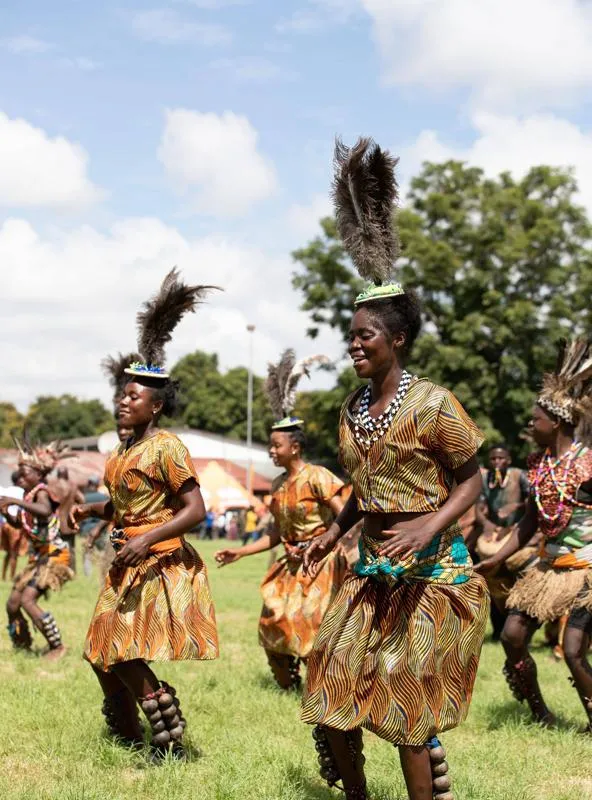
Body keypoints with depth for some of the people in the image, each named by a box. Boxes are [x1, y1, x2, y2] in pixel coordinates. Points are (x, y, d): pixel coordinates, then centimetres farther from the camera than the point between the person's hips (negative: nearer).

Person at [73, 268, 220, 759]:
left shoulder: (166, 447, -14)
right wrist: (90, 510, 8)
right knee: (106, 656, 10)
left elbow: (196, 510, -19)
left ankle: (171, 747, 0)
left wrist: (147, 538, -27)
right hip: (128, 563, 8)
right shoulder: (124, 450, 11)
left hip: (159, 564, -8)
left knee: (125, 656, -12)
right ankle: (130, 742, 26)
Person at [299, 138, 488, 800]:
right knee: (332, 697, 7)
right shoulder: (351, 411, 7)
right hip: (372, 570, 7)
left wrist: (427, 528, -23)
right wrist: (333, 535, 9)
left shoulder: (433, 404, -13)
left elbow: (470, 483, -9)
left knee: (408, 709, -1)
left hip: (430, 571, -7)